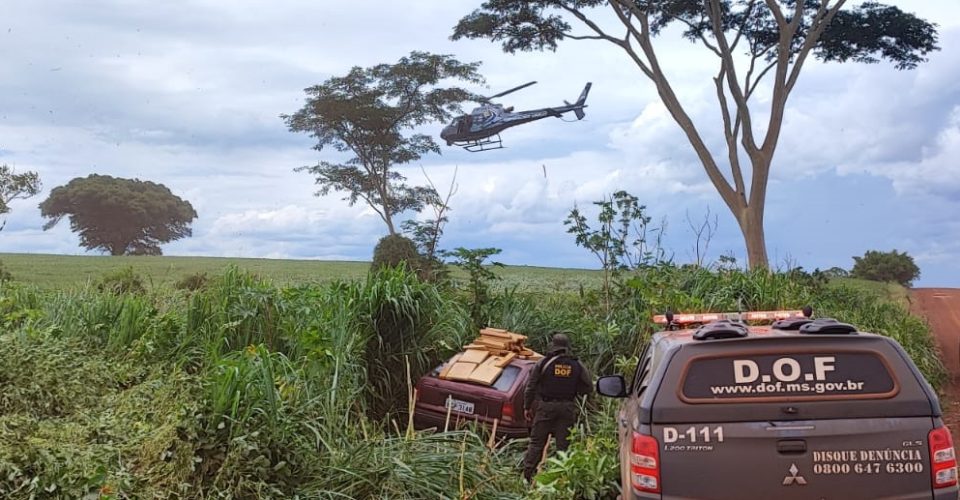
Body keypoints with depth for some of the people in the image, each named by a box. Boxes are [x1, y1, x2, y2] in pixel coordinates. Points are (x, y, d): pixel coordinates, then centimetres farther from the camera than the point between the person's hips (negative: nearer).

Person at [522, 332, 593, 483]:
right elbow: (588, 388, 4)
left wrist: (527, 407, 6)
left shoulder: (544, 362, -4)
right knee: (563, 444, 7)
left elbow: (531, 387, -3)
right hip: (567, 408, 1)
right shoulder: (577, 365, 2)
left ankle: (527, 474, 8)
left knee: (536, 442, 7)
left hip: (545, 407, -1)